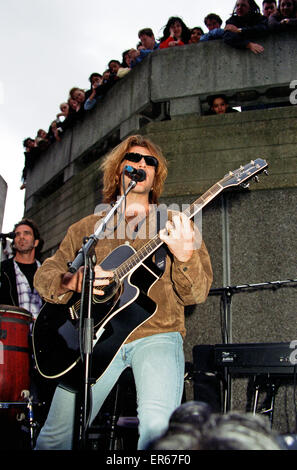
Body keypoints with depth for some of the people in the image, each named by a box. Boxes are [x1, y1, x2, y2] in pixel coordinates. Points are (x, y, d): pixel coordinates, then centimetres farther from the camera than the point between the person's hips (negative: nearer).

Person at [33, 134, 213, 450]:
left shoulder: (175, 224, 9)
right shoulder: (87, 228, 15)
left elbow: (196, 294, 1)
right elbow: (44, 275, 14)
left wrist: (186, 256, -20)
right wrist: (72, 281, -9)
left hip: (156, 335, -2)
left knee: (158, 425, -28)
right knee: (55, 436, 0)